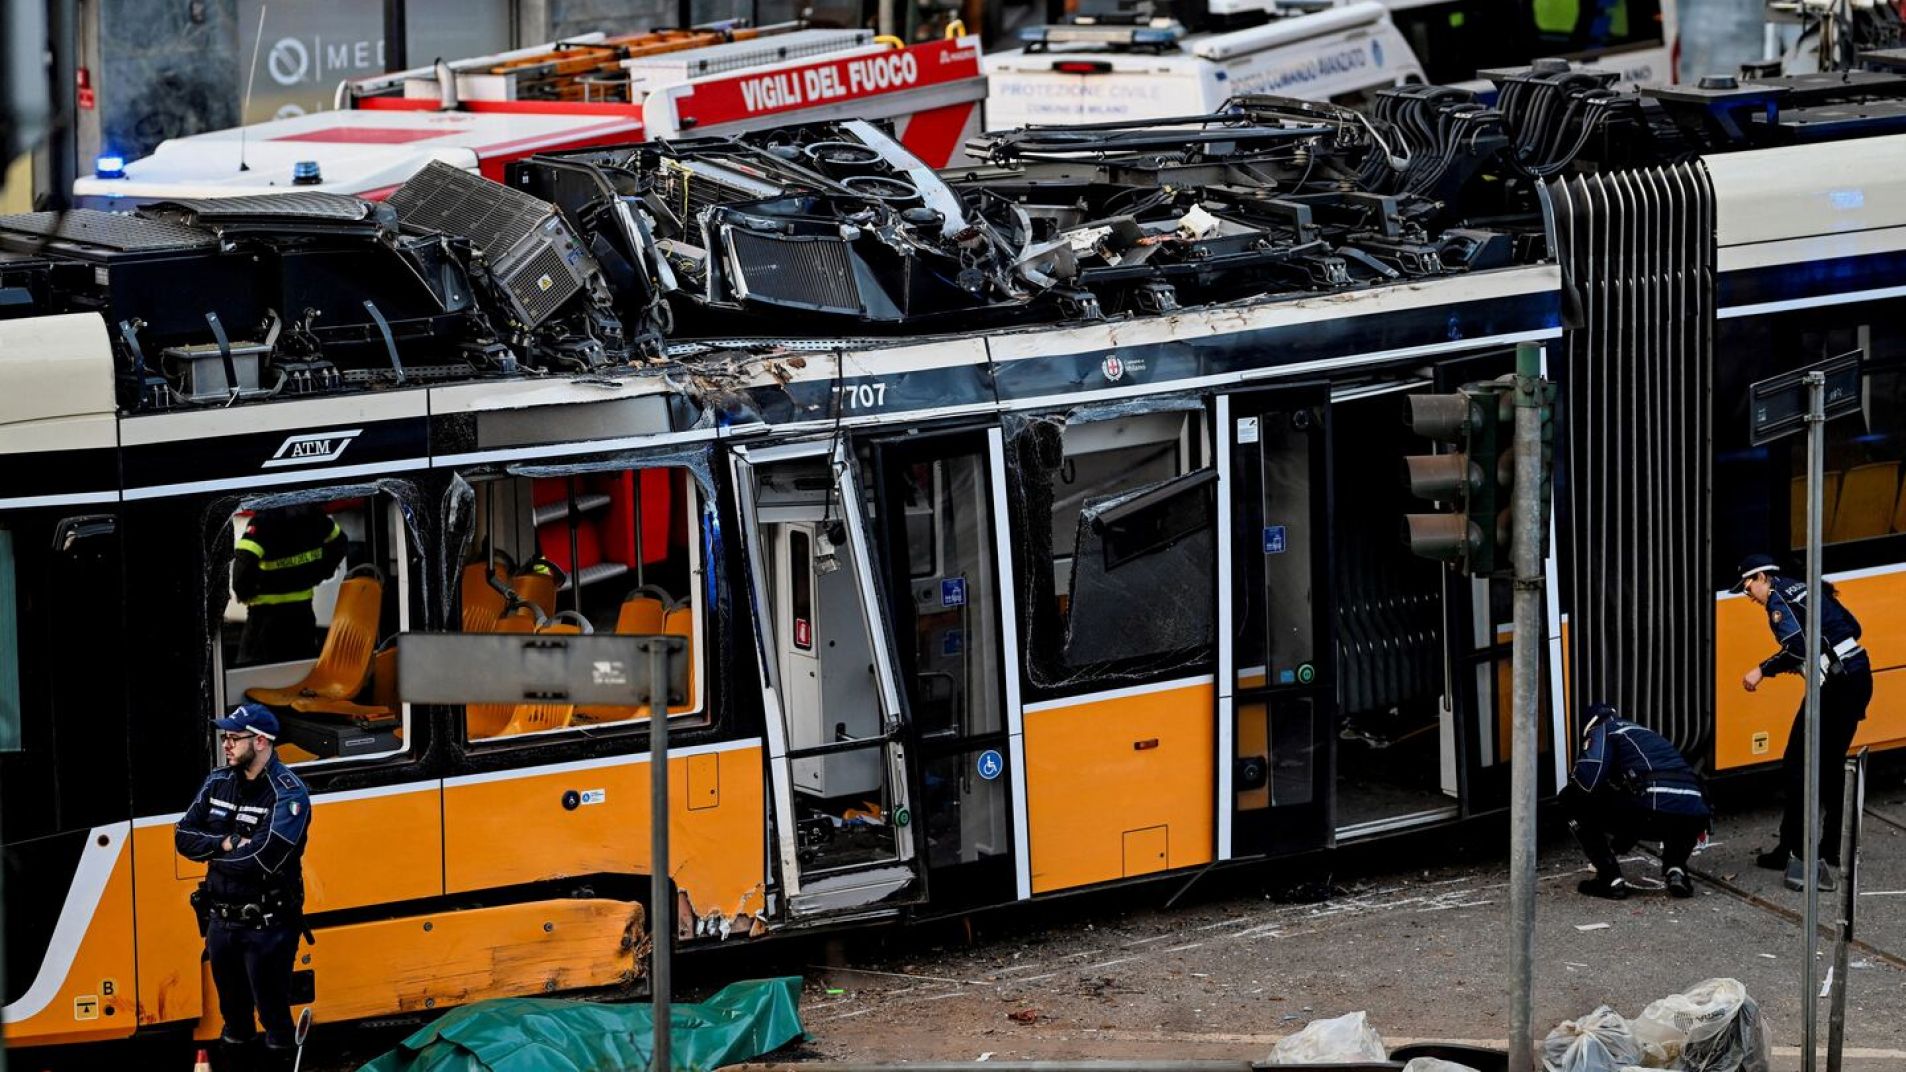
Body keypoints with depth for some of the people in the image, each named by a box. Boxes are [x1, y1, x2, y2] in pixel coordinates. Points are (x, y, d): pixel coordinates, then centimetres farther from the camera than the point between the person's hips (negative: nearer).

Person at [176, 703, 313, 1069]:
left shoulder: (288, 794, -15)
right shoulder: (217, 784, 6)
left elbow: (266, 857, -26)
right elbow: (184, 837, 3)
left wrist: (214, 854, -11)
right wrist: (226, 844, -15)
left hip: (268, 926, -6)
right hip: (222, 921, 6)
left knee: (274, 1016, -1)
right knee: (233, 1011, 19)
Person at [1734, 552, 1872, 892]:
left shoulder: (1778, 598, -6)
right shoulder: (1808, 590, 19)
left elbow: (1798, 646, -19)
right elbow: (1852, 627, 19)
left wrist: (1762, 670, -11)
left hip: (1833, 684, -9)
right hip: (1860, 676, 9)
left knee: (1797, 765, -6)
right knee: (1831, 764, 19)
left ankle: (1795, 851, -10)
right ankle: (1832, 848, 25)